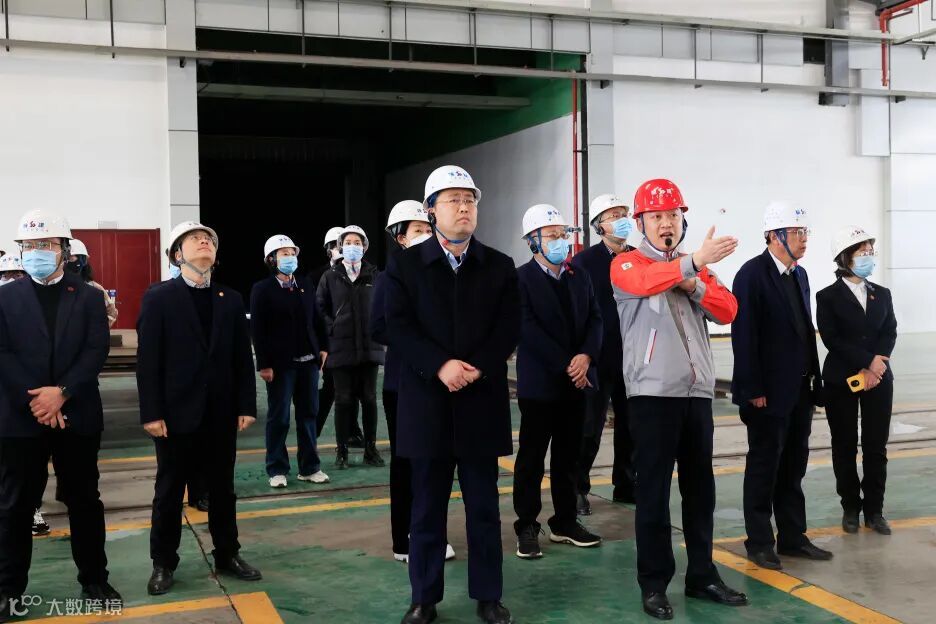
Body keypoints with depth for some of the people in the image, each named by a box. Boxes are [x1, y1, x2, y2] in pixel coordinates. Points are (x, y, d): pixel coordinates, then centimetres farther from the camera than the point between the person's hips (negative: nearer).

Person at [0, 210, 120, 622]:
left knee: (84, 500, 9)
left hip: (77, 415, 0)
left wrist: (61, 392, -16)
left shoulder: (88, 297, 5)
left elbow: (96, 350, -4)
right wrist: (35, 400, -14)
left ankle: (94, 580, 21)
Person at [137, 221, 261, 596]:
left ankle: (227, 555, 26)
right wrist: (151, 413, -12)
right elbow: (148, 360, -7)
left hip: (220, 413, 3)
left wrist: (246, 406, 0)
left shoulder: (231, 299, 8)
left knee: (222, 488, 13)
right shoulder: (159, 298, -3)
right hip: (177, 412, -3)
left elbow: (242, 357, 6)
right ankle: (163, 563, 21)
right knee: (169, 491, 8)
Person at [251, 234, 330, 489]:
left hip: (308, 361, 5)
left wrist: (323, 348, 7)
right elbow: (258, 329, -8)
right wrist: (264, 364, -13)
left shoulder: (305, 287, 12)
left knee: (308, 414, 9)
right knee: (278, 418, 2)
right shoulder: (262, 290, -3)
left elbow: (318, 321, 16)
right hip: (280, 363, -5)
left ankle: (309, 467, 18)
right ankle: (277, 470, 12)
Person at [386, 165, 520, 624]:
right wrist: (441, 366, -17)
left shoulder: (500, 267, 7)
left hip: (482, 402, 1)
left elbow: (509, 330, 0)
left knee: (484, 507, 8)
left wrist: (476, 367, -15)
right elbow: (397, 327, -5)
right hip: (427, 402, -1)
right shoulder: (405, 265, 3)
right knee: (428, 507, 8)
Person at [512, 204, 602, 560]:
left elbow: (594, 319, 6)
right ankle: (527, 527, 11)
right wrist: (565, 366, -17)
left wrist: (586, 356, -12)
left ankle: (565, 523, 22)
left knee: (568, 456, 13)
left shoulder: (580, 277, 12)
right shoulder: (521, 279, -7)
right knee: (531, 458, 3)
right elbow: (528, 330, -15)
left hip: (576, 381, 6)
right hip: (539, 383, -5)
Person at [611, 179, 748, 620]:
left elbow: (727, 311, 4)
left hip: (697, 392, 5)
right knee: (653, 490, -1)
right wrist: (694, 262, -37)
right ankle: (653, 584, 9)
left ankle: (702, 576, 22)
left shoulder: (696, 268, 16)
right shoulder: (627, 264, -1)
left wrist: (695, 284, -11)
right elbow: (646, 282, -25)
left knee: (700, 487, 11)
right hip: (652, 394, -5)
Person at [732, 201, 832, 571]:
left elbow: (805, 330, 13)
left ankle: (793, 537, 25)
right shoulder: (752, 274, -13)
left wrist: (814, 378, 9)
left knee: (793, 467, 15)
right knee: (764, 467, 4)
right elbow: (744, 335, -17)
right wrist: (753, 389, -18)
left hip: (800, 389, 8)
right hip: (769, 391, -7)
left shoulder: (800, 275, 12)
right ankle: (759, 542, 15)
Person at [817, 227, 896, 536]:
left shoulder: (882, 294, 10)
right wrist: (865, 365, -17)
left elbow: (890, 333, 1)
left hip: (879, 379, 3)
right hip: (841, 380, -3)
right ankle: (850, 508, 15)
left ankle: (874, 509, 14)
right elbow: (832, 339, -11)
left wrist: (877, 363, -16)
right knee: (845, 447, 4)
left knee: (876, 447, 5)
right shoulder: (828, 297, -3)